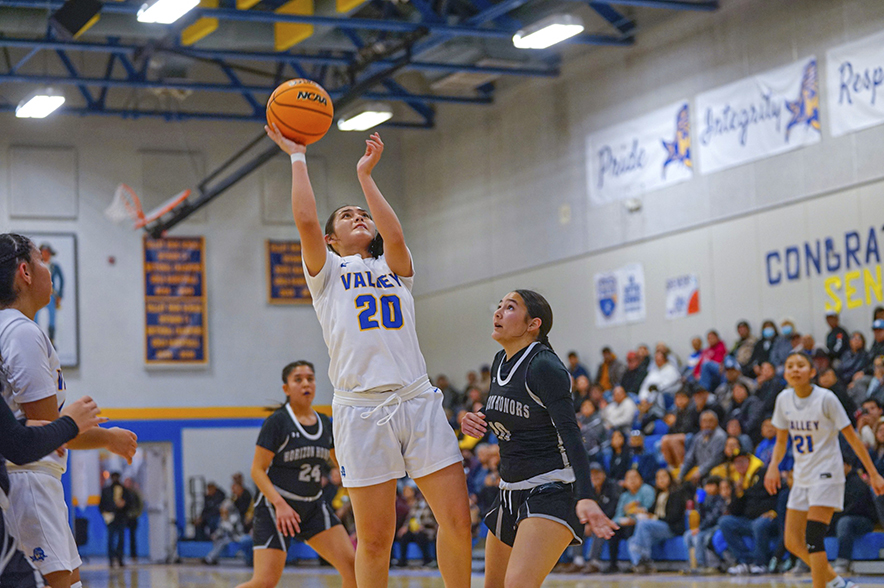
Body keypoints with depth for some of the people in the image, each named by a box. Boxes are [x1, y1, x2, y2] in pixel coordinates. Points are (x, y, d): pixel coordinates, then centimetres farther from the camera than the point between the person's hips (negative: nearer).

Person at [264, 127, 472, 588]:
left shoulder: (396, 269, 21)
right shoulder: (328, 272, 16)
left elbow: (394, 235, -1)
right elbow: (306, 222, -1)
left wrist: (364, 175, 6)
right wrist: (297, 157, 7)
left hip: (418, 401, 2)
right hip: (361, 408, -2)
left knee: (457, 522, -5)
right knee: (374, 540, -3)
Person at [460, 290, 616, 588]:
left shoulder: (544, 366, -16)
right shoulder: (501, 362, 9)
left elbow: (570, 434, -24)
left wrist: (585, 497, -36)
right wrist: (477, 421, 1)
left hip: (551, 491, -9)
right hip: (511, 492, 9)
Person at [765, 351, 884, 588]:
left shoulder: (826, 398, -14)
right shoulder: (784, 399, 1)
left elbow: (851, 437, -8)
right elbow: (781, 440, 13)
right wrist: (773, 466, -5)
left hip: (826, 476, -6)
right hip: (801, 477, 6)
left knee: (812, 538, -18)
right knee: (793, 543, 5)